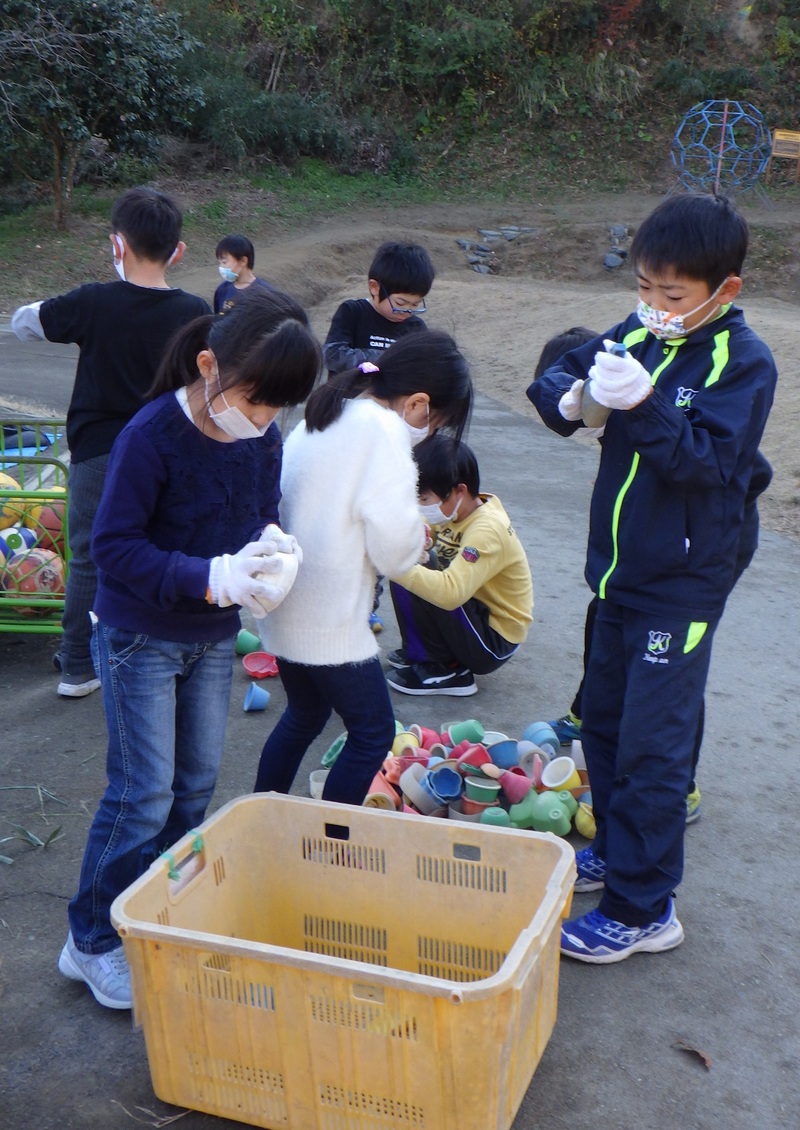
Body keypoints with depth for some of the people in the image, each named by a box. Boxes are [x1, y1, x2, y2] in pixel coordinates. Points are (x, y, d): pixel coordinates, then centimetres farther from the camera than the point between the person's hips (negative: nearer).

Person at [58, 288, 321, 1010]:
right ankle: (92, 943, 18)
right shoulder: (152, 436, -23)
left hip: (215, 638, 7)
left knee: (196, 784, 15)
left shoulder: (264, 439, -4)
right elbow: (115, 544, -22)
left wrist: (266, 546, -16)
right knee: (144, 795, -1)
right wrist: (209, 578, -32)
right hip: (142, 638, -6)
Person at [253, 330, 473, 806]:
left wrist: (409, 527, 7)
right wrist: (417, 533, 1)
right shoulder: (382, 430, -18)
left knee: (304, 717, 25)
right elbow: (395, 549, -21)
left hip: (285, 606, 9)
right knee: (374, 732, 6)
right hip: (331, 623, -9)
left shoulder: (324, 412, 10)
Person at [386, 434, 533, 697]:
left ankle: (445, 671, -7)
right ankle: (419, 650, 12)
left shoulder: (487, 531, -29)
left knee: (418, 590, -26)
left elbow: (450, 592, -42)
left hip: (495, 640, -9)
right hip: (474, 611, 9)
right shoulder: (453, 509, -5)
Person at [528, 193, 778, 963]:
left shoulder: (743, 363, -14)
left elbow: (709, 462, -24)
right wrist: (568, 397, -19)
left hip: (680, 588, -7)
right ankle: (614, 850, 40)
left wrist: (644, 406, -36)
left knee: (651, 748, -2)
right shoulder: (639, 335, 2)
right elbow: (560, 374, 4)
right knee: (604, 719, 20)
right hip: (621, 572, 7)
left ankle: (642, 908, 12)